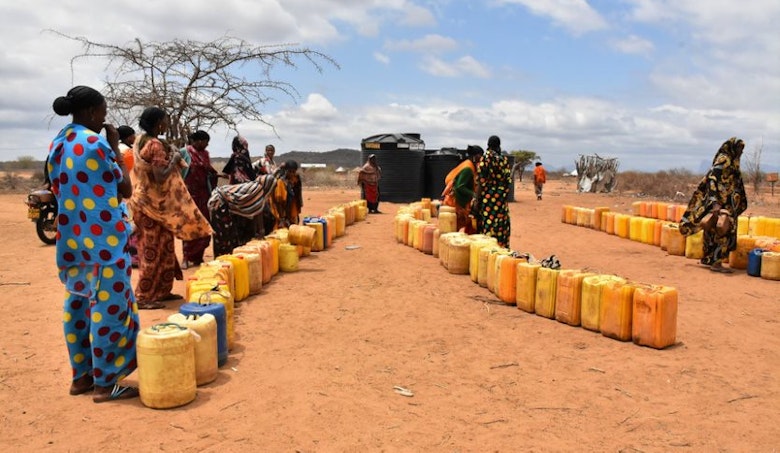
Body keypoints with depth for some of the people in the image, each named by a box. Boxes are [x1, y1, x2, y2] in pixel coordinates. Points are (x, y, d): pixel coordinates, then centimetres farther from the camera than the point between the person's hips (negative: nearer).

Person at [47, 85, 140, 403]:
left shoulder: (56, 145, 11)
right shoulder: (96, 143, -14)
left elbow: (59, 189, 17)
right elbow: (125, 189, -6)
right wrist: (116, 148, 0)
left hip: (70, 238, 9)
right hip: (104, 239, -9)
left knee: (77, 305, 13)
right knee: (109, 308, -2)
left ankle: (81, 376, 23)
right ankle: (105, 383, 3)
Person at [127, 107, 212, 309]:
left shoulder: (142, 141, 11)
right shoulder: (155, 145, -18)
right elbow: (161, 177, -26)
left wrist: (170, 155, 13)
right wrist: (174, 159, -13)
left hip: (146, 201, 10)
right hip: (154, 203, -10)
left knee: (161, 246, 15)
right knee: (154, 249, -3)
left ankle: (161, 291, 23)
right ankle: (143, 297, 3)